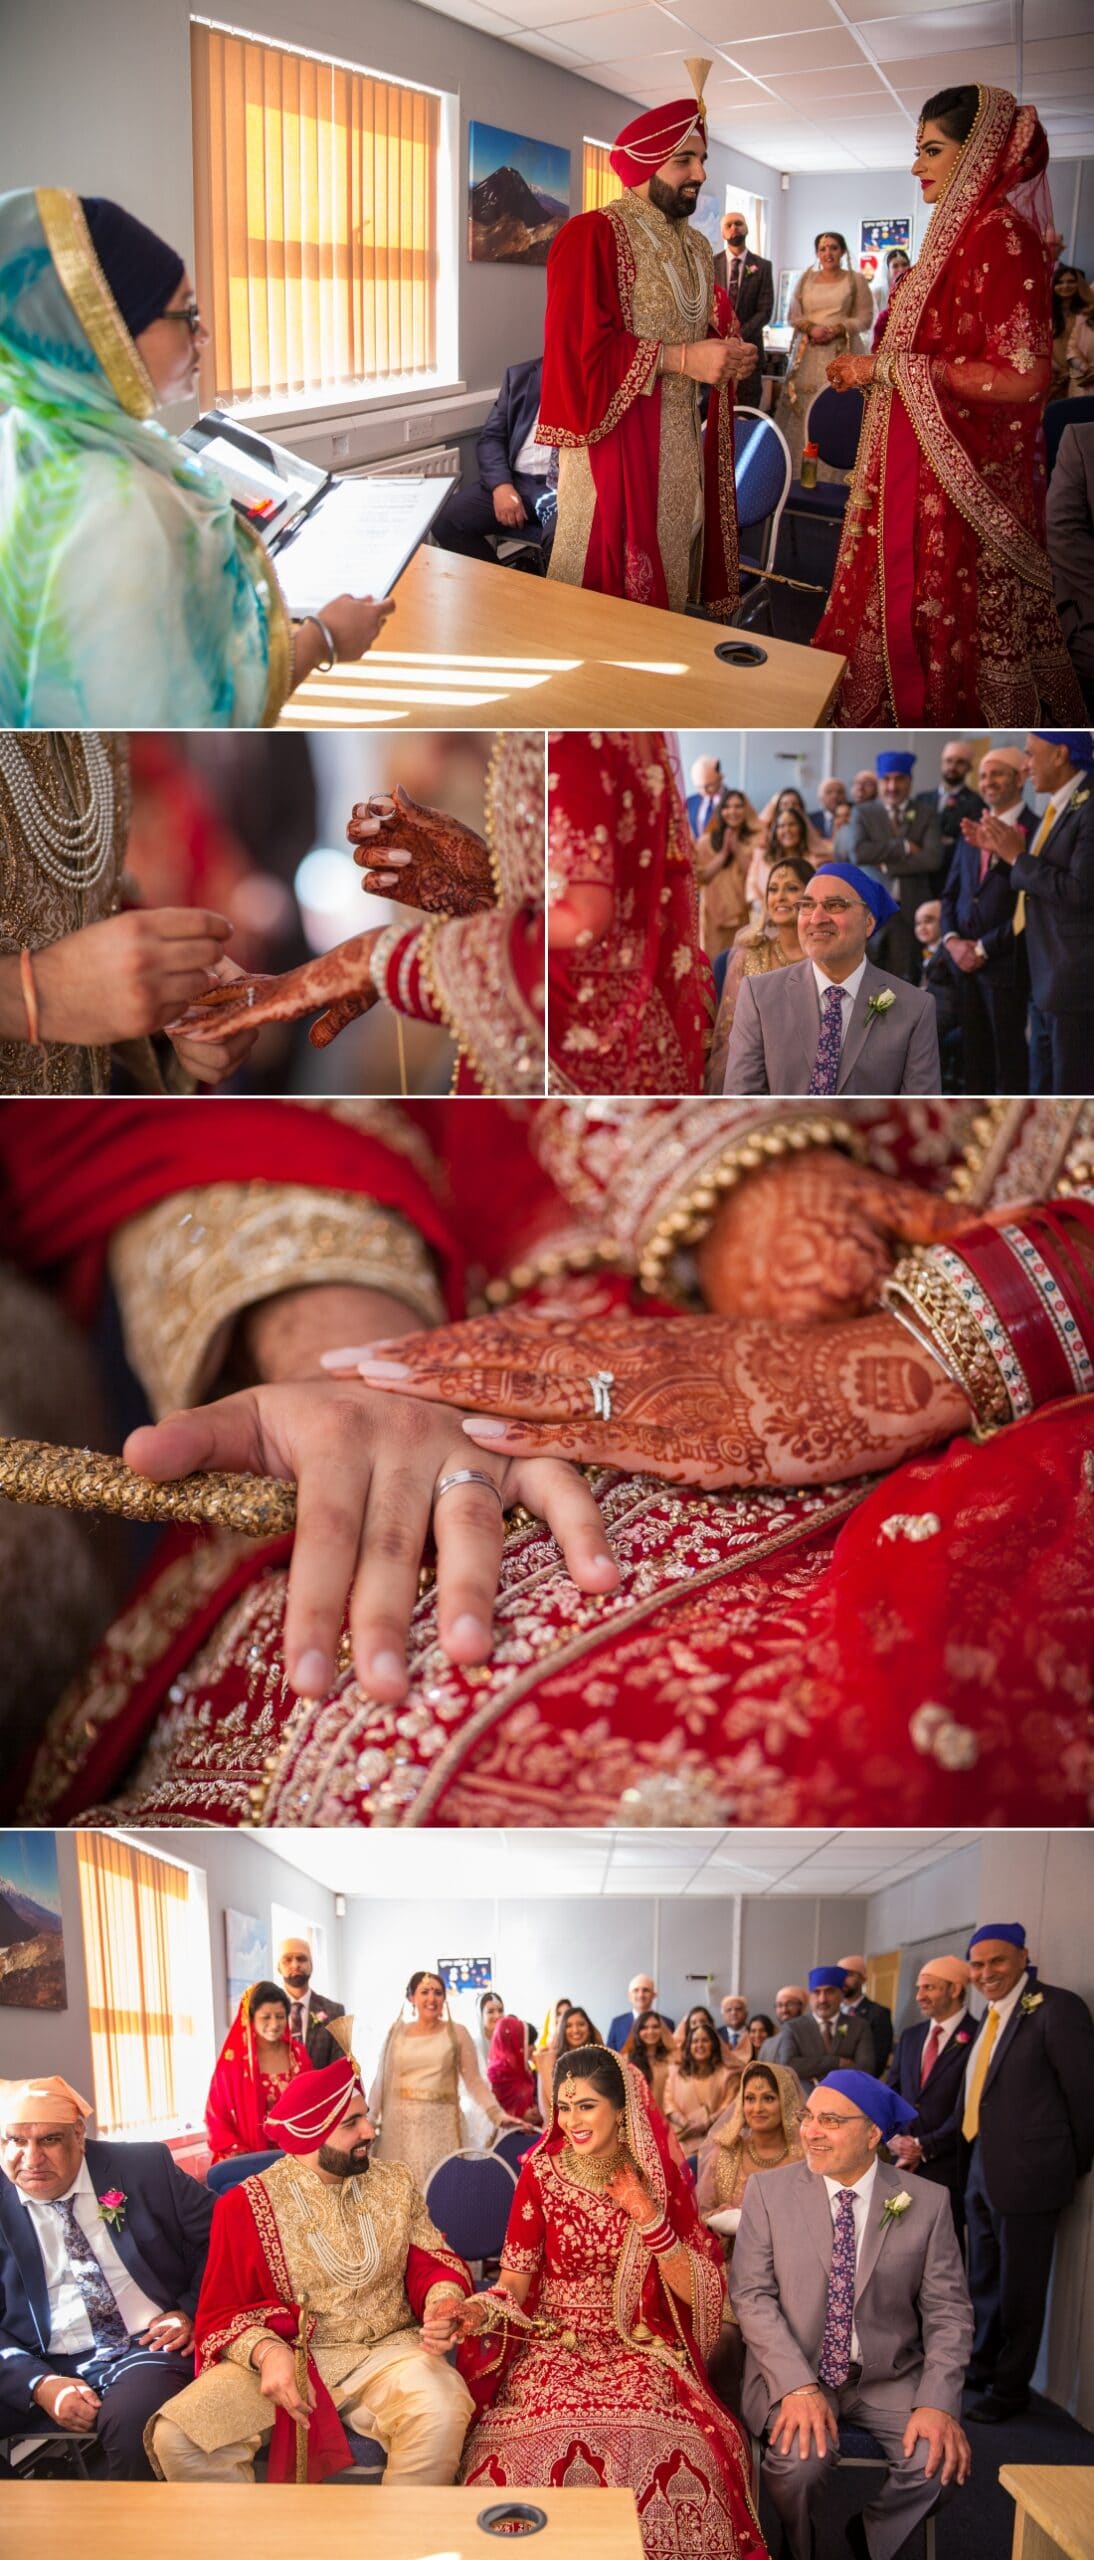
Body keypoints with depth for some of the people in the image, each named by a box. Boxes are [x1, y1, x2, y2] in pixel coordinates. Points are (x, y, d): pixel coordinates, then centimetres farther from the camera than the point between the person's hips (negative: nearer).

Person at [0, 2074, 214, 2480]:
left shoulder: (144, 2168, 1)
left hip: (149, 2346, -1)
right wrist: (39, 2384, -16)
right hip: (45, 2365, 1)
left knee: (130, 2419, -34)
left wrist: (192, 2311, -4)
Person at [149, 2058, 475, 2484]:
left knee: (443, 2415, -33)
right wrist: (266, 2351, -20)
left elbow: (432, 2261, 8)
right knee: (176, 2440, -25)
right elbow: (221, 2315, 1)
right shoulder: (247, 2205, 0)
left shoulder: (394, 2182, 9)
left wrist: (443, 2302, -17)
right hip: (285, 2357, -1)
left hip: (384, 2353, 1)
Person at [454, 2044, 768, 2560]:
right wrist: (480, 2312, -24)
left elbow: (697, 2293, -3)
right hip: (553, 2349, 0)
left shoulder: (661, 2177, 0)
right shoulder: (541, 2173, -3)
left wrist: (650, 2218, -15)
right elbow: (514, 2283, -2)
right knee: (542, 2451, -30)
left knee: (671, 2454, -28)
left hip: (638, 2354, 1)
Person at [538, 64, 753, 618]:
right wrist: (680, 359, -20)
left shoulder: (696, 247, 16)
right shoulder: (592, 236, -10)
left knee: (670, 583, 11)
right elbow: (581, 347, -19)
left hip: (682, 446, 8)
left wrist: (726, 354, 2)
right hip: (616, 443, -8)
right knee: (611, 598, -5)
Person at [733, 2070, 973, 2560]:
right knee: (800, 2460, -29)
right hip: (793, 2376, -1)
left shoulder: (927, 2204, -1)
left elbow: (948, 2313, -1)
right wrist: (799, 2386, -21)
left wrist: (937, 2403, -16)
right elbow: (752, 2295, -8)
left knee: (940, 2462, -23)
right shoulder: (767, 2192, -3)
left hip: (889, 2378, 2)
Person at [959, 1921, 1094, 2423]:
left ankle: (1010, 2386, 21)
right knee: (984, 2282, 21)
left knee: (1019, 2287, 6)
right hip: (981, 2171, 8)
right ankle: (982, 2367, 37)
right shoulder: (993, 2015, 10)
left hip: (1026, 2173, -8)